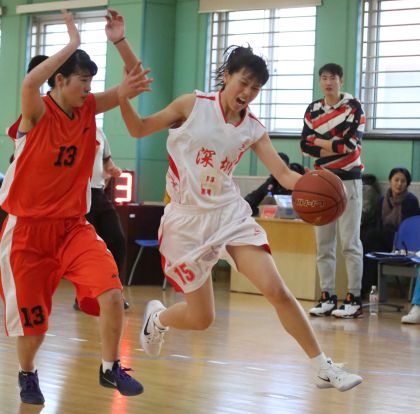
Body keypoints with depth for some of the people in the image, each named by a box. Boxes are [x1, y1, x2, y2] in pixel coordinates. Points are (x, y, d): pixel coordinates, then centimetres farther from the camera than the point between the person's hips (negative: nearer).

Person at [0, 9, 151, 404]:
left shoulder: (89, 109, 1)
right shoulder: (37, 112, -14)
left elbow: (136, 82, 2)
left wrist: (120, 41, -13)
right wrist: (72, 43, -30)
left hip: (73, 226, 4)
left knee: (111, 293, -17)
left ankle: (110, 368, 3)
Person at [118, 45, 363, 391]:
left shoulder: (253, 129, 1)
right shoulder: (193, 105, -7)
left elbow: (284, 174, -4)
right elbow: (139, 129, 1)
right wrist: (124, 99, -18)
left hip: (230, 212, 3)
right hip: (188, 220, -3)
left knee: (277, 291, -12)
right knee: (202, 318, 2)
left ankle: (324, 368, -2)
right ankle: (156, 318, 38)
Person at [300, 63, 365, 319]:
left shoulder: (354, 107, -3)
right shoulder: (313, 110, 10)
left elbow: (351, 144, -14)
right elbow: (305, 146, 3)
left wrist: (319, 141, -5)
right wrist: (334, 148, -11)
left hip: (348, 180, -5)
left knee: (350, 242, -6)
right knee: (324, 243, 4)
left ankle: (354, 299, -4)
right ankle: (328, 297, 10)